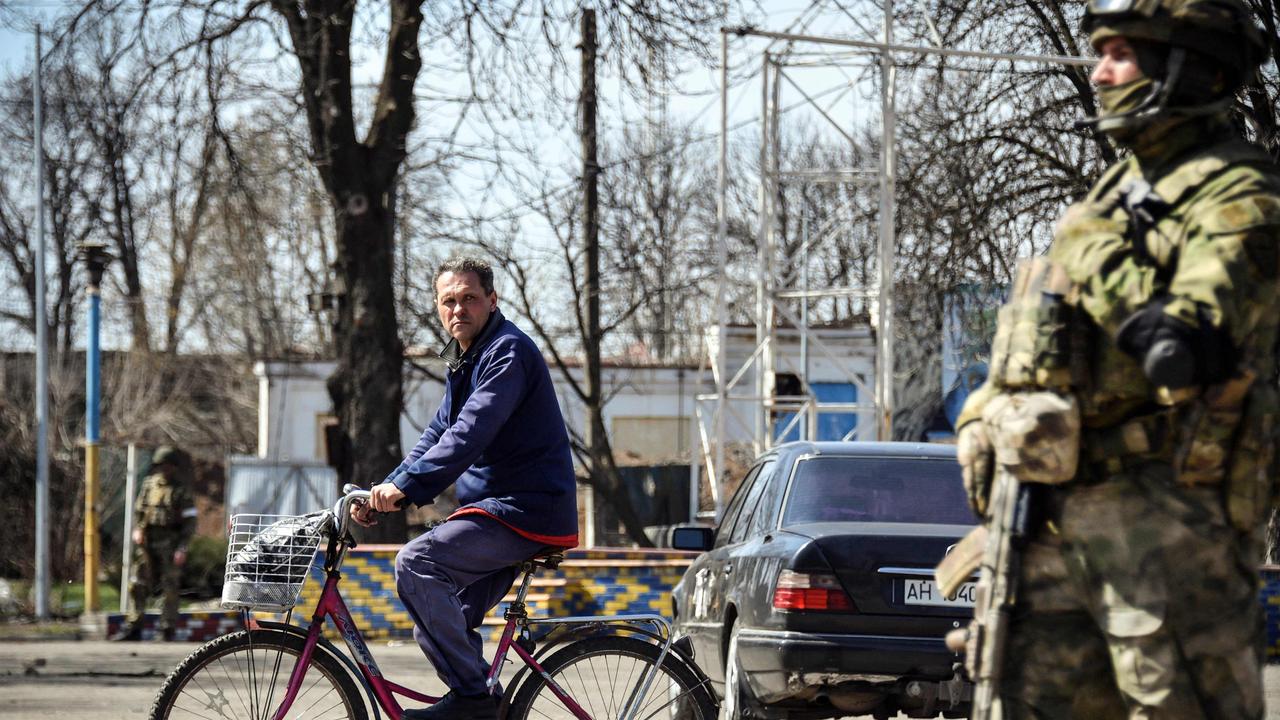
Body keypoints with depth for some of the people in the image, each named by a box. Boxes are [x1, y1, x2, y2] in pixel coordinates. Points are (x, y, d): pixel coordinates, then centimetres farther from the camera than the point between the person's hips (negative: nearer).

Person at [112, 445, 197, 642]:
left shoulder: (181, 489, -4)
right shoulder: (150, 484, 10)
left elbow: (190, 520, -6)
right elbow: (139, 510, 18)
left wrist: (182, 548, -13)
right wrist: (137, 529, -1)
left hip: (170, 544, -5)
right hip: (147, 542, 5)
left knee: (169, 588, -3)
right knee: (138, 585, 2)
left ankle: (168, 630, 2)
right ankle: (133, 627, 5)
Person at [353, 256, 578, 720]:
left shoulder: (509, 352, -13)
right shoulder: (464, 359, 19)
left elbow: (471, 433, -26)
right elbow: (437, 436, 19)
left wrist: (407, 486, -34)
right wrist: (384, 494, 5)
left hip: (528, 509, -10)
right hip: (502, 507, 10)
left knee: (417, 562, -24)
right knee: (438, 623, 8)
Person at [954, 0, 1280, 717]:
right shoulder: (1119, 187, 20)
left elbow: (1188, 346, -25)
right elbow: (1035, 333, 27)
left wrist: (1094, 256, -15)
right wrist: (986, 418, 13)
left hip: (1163, 515, -9)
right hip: (1060, 512, 9)